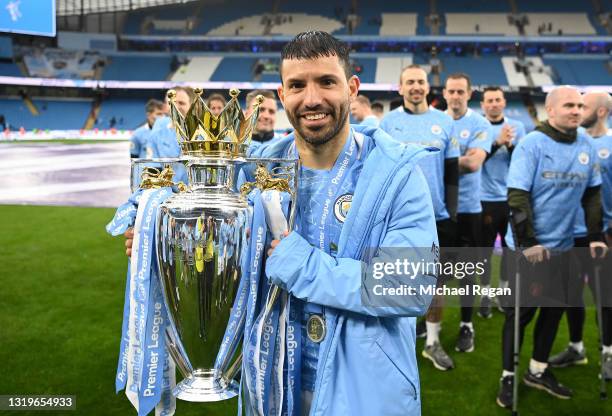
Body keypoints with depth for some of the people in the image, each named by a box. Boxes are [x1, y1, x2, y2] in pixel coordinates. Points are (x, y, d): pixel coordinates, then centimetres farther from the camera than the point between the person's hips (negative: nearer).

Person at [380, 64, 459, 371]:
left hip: (438, 216, 1)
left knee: (436, 279, 8)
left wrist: (452, 213, 0)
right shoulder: (388, 123, 0)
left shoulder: (444, 122, 4)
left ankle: (432, 342, 21)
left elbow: (452, 173, 6)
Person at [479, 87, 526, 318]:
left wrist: (510, 145, -19)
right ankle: (485, 295, 10)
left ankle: (504, 291, 27)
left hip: (511, 197, 3)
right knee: (486, 247, 1)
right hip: (486, 198, -3)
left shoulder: (517, 126, 3)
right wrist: (498, 142, -25)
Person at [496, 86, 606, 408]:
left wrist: (595, 235, 7)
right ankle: (508, 377, 16)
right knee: (520, 312, 3)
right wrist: (528, 242, -19)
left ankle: (538, 371, 29)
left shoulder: (585, 146, 3)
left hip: (563, 245, 6)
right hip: (528, 246, -5)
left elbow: (592, 194, 11)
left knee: (555, 308, 13)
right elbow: (517, 196, -16)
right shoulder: (531, 144, -13)